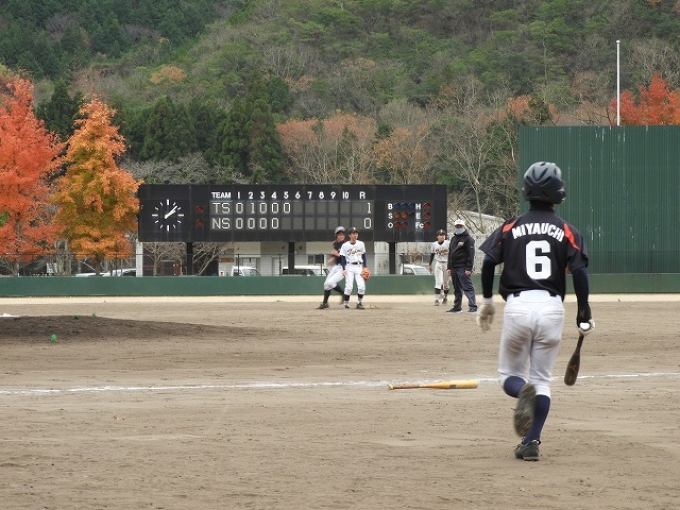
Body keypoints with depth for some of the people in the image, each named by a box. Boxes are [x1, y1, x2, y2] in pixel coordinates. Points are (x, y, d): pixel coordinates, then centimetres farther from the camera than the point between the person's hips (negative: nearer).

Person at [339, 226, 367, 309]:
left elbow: (363, 256, 12)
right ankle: (345, 303, 0)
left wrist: (365, 268, 6)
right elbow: (342, 258, -1)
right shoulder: (345, 245, -1)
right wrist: (343, 269, -11)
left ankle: (359, 303, 4)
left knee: (361, 286, -9)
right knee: (349, 286, -11)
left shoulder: (361, 244, 6)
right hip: (349, 267, -2)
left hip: (359, 266, 2)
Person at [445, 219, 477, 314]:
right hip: (454, 268, 8)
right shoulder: (453, 239, 20)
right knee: (457, 288, 11)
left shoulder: (468, 239, -3)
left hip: (463, 268, -8)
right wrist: (448, 267, 15)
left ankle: (473, 306, -14)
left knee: (467, 287, -12)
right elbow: (450, 254, 24)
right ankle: (457, 307, 16)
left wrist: (469, 268, -17)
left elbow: (471, 254, -10)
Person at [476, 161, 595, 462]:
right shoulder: (566, 231, 4)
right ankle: (531, 442, 2)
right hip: (551, 307, 0)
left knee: (509, 374, 12)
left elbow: (489, 262, -2)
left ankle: (523, 391, -23)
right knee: (542, 379, 11)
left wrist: (487, 300, 11)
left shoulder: (511, 228, 6)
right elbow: (579, 271, -5)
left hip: (517, 305, 0)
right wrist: (584, 315, 0)